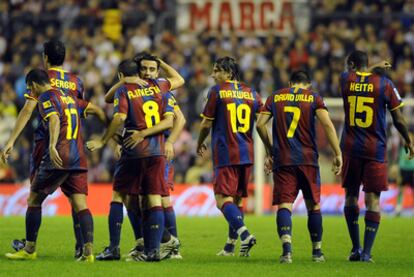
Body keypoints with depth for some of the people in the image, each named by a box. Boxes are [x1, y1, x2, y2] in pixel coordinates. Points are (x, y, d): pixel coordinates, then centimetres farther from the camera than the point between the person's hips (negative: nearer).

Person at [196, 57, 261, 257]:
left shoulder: (217, 91, -3)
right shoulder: (252, 94, 10)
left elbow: (206, 124, 1)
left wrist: (200, 144, 19)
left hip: (225, 154, -6)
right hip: (246, 154, 6)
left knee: (223, 199, -8)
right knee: (237, 199, 14)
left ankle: (244, 234, -29)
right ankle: (231, 245, 18)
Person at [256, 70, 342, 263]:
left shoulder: (275, 97, 10)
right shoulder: (313, 98, 5)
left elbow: (260, 124, 6)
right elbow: (327, 124, -8)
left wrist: (269, 150, 18)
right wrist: (338, 154, -7)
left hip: (283, 160, 0)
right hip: (308, 159, 0)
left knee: (284, 205, -6)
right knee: (313, 206, 13)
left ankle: (286, 247, -28)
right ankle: (317, 251, 20)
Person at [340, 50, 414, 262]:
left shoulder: (346, 79, 0)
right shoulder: (384, 84, -3)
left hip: (351, 148, 1)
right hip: (375, 149, -1)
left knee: (351, 195, 14)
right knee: (373, 199, 1)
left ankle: (356, 248, 12)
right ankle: (367, 252, -5)